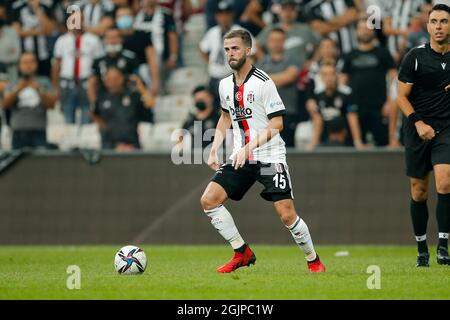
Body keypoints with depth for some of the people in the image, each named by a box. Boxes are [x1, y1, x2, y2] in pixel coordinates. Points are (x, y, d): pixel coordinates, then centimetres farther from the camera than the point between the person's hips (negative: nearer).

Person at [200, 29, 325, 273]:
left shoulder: (263, 83, -12)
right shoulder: (225, 85, 8)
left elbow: (276, 124, -14)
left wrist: (248, 148, -22)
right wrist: (214, 149, 15)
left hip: (269, 157, -6)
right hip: (240, 158, 6)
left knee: (287, 215, -11)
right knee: (208, 200, -9)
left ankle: (313, 260, 13)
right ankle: (242, 253, 2)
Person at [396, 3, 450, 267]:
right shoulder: (415, 57, -2)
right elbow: (402, 96, 0)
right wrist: (419, 123, -12)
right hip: (418, 129, 0)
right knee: (419, 190, 4)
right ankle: (422, 249, 16)